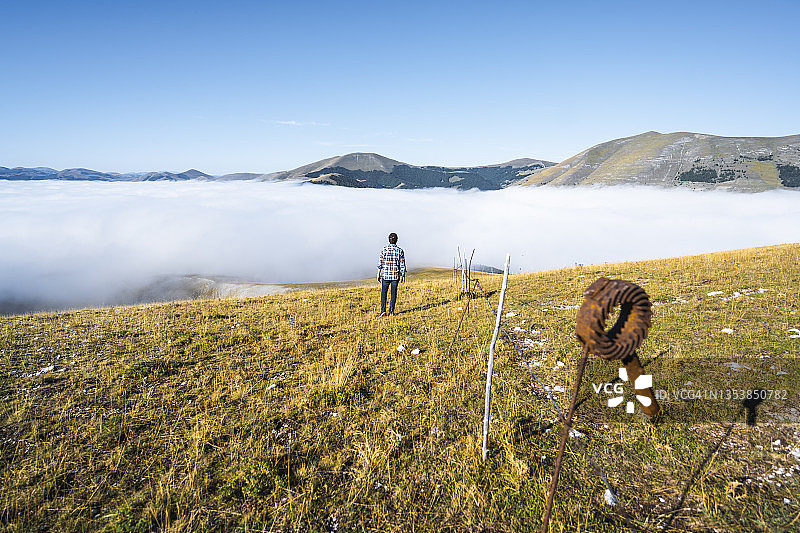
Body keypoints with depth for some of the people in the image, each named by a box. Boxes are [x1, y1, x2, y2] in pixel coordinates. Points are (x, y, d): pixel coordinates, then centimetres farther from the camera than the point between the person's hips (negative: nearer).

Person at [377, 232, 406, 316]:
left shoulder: (384, 250, -5)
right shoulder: (400, 250, -2)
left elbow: (380, 263, -3)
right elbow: (402, 265, 0)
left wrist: (378, 274, 4)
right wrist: (403, 276, 6)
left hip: (385, 275, -1)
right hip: (396, 275, 1)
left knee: (384, 292, 10)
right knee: (393, 293, 9)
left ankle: (383, 310, 0)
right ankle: (391, 310, 9)